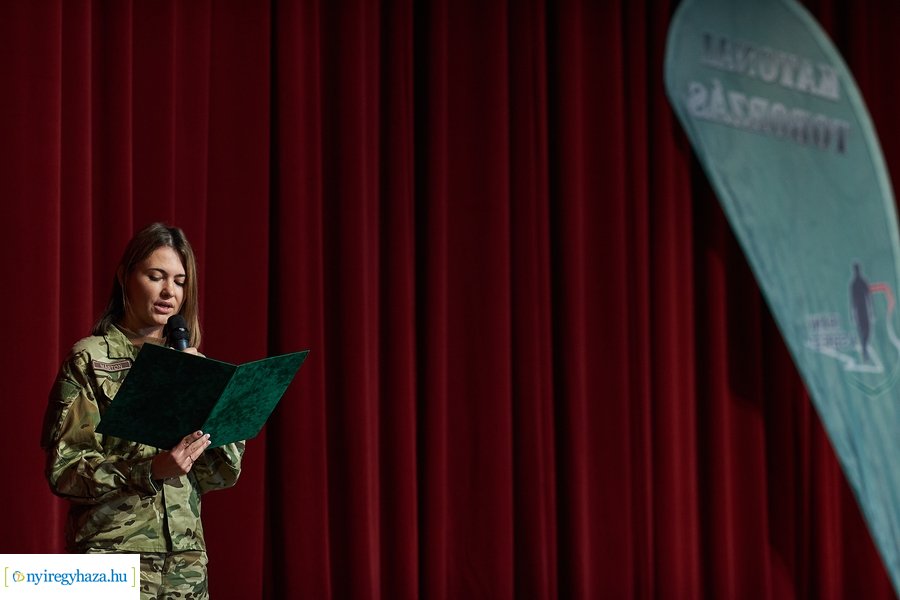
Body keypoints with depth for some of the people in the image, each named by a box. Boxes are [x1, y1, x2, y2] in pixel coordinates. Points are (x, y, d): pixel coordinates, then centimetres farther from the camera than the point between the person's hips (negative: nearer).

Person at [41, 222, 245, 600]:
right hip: (112, 555, -4)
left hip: (186, 561, 4)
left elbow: (224, 474, 7)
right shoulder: (90, 360, -1)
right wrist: (150, 470, -22)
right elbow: (63, 469, -9)